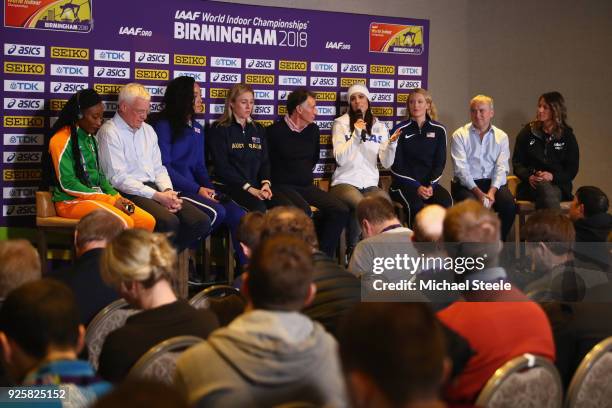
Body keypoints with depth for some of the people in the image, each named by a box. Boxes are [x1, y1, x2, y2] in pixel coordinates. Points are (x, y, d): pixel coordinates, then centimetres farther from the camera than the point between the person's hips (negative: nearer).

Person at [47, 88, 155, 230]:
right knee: (124, 223, -30)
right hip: (71, 202, -8)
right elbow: (67, 184, -16)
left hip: (97, 197, 8)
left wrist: (117, 197, 0)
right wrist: (110, 200, -16)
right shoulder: (62, 140, -9)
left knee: (148, 221, -10)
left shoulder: (90, 138, 17)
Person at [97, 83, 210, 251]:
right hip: (129, 193, -7)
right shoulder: (109, 132, -4)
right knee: (170, 222, -34)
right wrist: (157, 196, -16)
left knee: (202, 222, -13)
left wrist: (168, 191, -2)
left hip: (153, 187, 8)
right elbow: (118, 178, -12)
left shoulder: (148, 130, 21)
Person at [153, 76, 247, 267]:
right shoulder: (164, 126, -3)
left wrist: (210, 189, -3)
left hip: (196, 186, 7)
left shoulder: (197, 129, 20)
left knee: (237, 214, -17)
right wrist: (197, 190, -16)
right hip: (175, 189, -7)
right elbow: (164, 167, -9)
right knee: (217, 212, -28)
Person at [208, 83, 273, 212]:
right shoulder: (219, 129, 2)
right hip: (228, 186, -5)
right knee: (259, 208, -34)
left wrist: (266, 182, -6)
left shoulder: (258, 129, 20)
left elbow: (264, 161, 16)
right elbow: (222, 166, -6)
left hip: (256, 186, 5)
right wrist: (248, 187, -15)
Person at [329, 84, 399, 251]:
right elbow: (340, 159, -9)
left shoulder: (379, 127, 12)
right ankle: (351, 250, -15)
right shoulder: (341, 123, 2)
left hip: (370, 184, 3)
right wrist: (356, 135, -16)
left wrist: (391, 144, -16)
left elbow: (386, 163, 2)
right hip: (345, 182, -3)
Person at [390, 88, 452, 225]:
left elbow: (440, 162, 8)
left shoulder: (439, 130, 9)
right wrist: (416, 187, -14)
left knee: (446, 201, -29)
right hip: (404, 184, -2)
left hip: (430, 183, 2)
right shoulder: (400, 130, 1)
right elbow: (396, 166, -2)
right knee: (415, 204, -35)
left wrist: (431, 185, -10)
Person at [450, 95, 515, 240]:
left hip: (493, 183, 2)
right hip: (466, 184, -2)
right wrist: (478, 192, -20)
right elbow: (461, 169, -7)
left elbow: (501, 168, 0)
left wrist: (492, 192, -18)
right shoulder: (460, 135, 3)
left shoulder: (501, 136, 11)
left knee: (509, 204, -26)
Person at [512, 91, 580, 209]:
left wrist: (553, 176, -12)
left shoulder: (567, 136, 10)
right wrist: (529, 177, -11)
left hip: (558, 184, 0)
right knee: (545, 188, -37)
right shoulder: (527, 132, 12)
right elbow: (517, 162, 10)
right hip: (531, 185, 0)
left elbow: (572, 169, 7)